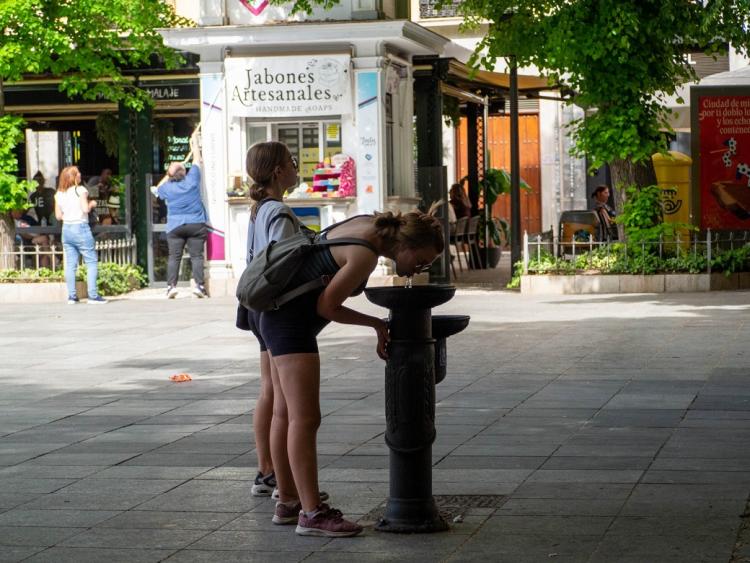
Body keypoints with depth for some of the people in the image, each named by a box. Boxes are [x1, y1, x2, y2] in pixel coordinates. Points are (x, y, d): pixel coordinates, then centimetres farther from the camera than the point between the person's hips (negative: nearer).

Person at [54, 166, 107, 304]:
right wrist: (92, 204, 3)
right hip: (80, 228, -6)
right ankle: (93, 295, -7)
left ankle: (72, 296, 4)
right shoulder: (80, 190, -8)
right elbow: (85, 209, -17)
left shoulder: (59, 194, 9)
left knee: (70, 264, 6)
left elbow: (58, 216, 9)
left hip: (66, 229, 6)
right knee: (91, 262, -1)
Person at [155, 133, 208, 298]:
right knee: (196, 256, -2)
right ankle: (199, 285, -10)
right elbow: (197, 160, 11)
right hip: (196, 224, -1)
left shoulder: (167, 187, 1)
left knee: (174, 257, 1)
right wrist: (194, 142, 24)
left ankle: (171, 286, -7)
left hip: (175, 226, 1)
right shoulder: (192, 180, -2)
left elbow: (156, 191, 24)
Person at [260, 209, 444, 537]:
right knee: (305, 420, -12)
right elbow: (326, 306, -16)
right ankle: (311, 514, -15)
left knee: (286, 416, 14)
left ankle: (288, 501, 21)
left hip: (278, 316, 10)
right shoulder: (365, 255, -22)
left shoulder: (370, 225, 5)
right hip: (292, 323, -10)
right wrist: (377, 323, -3)